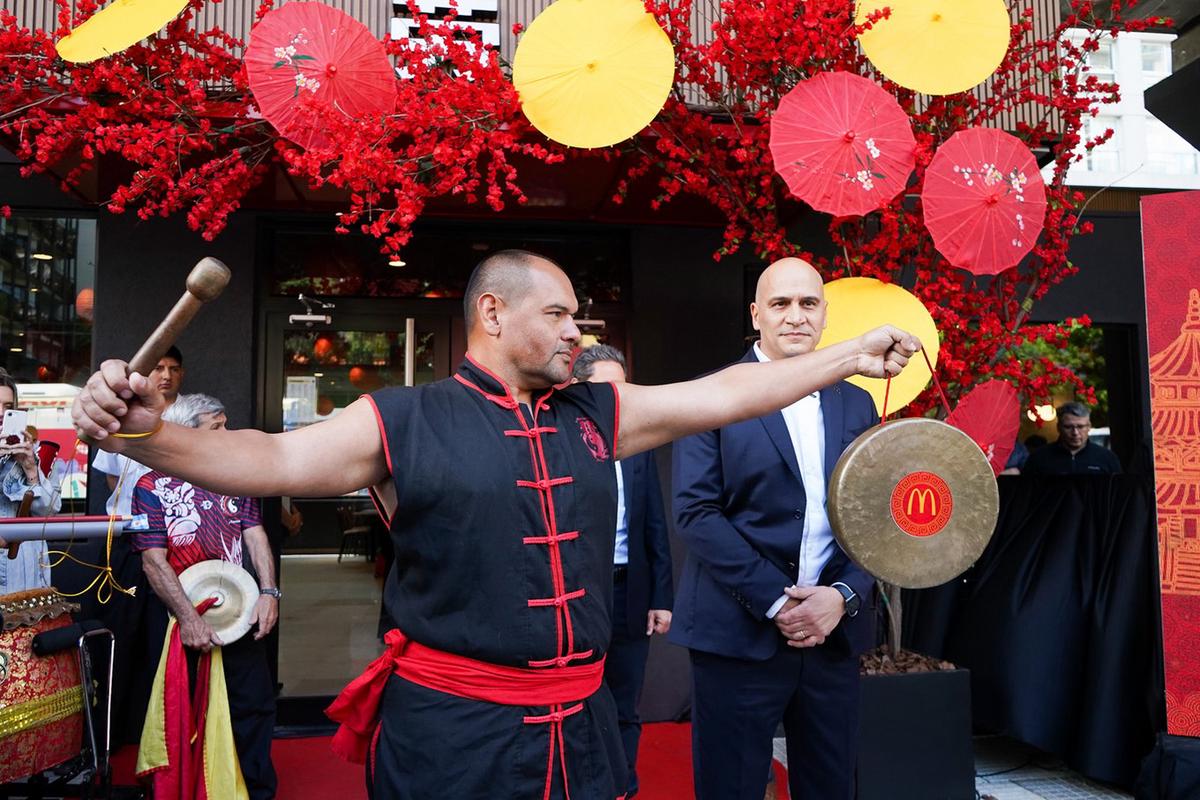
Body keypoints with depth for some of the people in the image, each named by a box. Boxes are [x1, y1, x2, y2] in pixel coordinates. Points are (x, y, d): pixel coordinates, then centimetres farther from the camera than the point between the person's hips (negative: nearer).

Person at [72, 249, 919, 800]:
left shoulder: (598, 414, 6)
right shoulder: (403, 420, -6)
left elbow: (729, 393, 7)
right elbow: (273, 461, -15)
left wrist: (849, 357, 8)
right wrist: (150, 436, -31)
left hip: (581, 722, 5)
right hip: (449, 727, -4)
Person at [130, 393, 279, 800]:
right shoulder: (153, 487, -6)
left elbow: (255, 536, 3)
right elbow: (154, 561, -12)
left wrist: (268, 592, -11)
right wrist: (188, 618, -19)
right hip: (182, 618, -4)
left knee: (256, 703, 8)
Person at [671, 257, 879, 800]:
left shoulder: (857, 404, 10)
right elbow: (694, 511, -10)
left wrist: (844, 596, -8)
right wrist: (775, 601, -14)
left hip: (835, 632, 4)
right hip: (739, 631, -4)